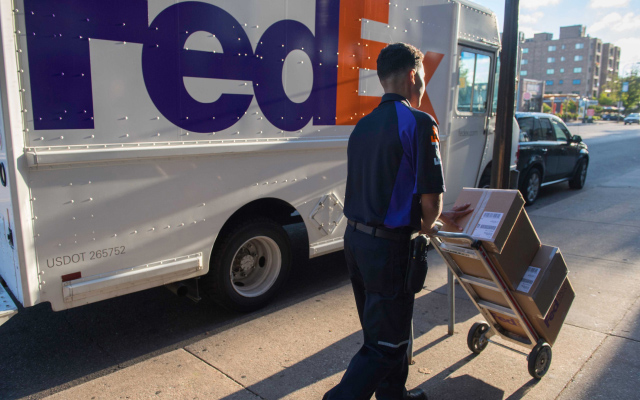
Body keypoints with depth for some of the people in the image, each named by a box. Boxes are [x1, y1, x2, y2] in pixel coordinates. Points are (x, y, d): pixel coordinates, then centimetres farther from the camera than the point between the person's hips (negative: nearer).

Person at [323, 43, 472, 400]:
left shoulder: (363, 125, 10)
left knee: (380, 327, 25)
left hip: (355, 240, 9)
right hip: (388, 247, -8)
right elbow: (430, 197, -17)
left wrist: (442, 216, 21)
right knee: (386, 343, 7)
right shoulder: (419, 122, -14)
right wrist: (427, 226, 6)